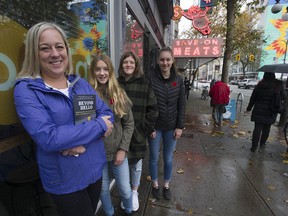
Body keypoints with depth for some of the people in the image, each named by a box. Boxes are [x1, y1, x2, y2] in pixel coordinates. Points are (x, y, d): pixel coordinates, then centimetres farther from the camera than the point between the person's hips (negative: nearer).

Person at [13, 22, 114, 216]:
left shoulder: (81, 84, 0)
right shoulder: (26, 89, -14)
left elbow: (107, 113, -4)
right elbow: (48, 138, -27)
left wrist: (82, 141, -20)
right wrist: (99, 125, -22)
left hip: (95, 170, 5)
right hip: (65, 181, -4)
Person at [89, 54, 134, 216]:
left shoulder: (119, 94, -3)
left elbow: (129, 123, -2)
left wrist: (123, 149, -6)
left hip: (118, 151, 1)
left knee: (125, 190, 15)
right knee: (103, 189, 21)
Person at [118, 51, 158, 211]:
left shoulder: (144, 84, -5)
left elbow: (153, 109, -3)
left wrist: (146, 128, -4)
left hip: (138, 134, 0)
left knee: (136, 165, 16)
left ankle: (134, 192, 44)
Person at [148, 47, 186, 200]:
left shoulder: (178, 79, -2)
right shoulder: (150, 78, -11)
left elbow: (181, 105, 1)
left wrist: (180, 126, -2)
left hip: (171, 127, 2)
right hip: (155, 126, -2)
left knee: (168, 158, 17)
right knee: (154, 157, 15)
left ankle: (166, 185, 42)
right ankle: (155, 184, 41)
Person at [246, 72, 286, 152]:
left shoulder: (259, 85, -5)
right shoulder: (279, 85, -8)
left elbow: (252, 98, 1)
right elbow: (283, 97, 0)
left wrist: (249, 108, 12)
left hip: (258, 111, 0)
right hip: (270, 112, 0)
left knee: (257, 128, 3)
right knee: (266, 128, 17)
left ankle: (254, 146, 4)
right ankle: (262, 143, 32)